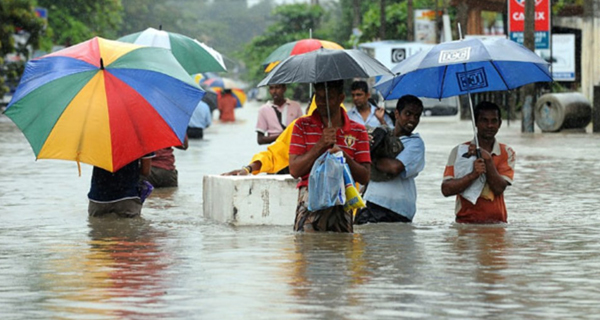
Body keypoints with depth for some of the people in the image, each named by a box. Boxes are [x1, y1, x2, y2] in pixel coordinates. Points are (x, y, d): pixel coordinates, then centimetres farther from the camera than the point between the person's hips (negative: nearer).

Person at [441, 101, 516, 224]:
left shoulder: (506, 153, 9)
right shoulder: (459, 151, 4)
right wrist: (473, 175, -16)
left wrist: (488, 159, -12)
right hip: (465, 222, -1)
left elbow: (499, 189, -4)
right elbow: (446, 189, -5)